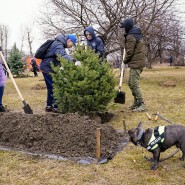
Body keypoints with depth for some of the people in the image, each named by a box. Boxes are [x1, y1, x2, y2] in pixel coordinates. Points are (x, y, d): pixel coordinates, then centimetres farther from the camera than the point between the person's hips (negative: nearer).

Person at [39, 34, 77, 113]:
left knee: (50, 88, 16)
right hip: (48, 68, -11)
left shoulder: (59, 44, 14)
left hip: (46, 67, 11)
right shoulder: (58, 45, -19)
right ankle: (56, 107, -1)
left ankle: (49, 106, 23)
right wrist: (74, 61, -54)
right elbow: (63, 55, -40)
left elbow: (63, 55, 24)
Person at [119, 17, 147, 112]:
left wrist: (125, 61, 0)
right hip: (139, 61, 10)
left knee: (134, 84, -8)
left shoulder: (131, 36, -15)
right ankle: (136, 102, 23)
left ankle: (142, 105, -5)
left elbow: (130, 52, -15)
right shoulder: (137, 33, 17)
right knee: (130, 83, 16)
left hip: (135, 63, -10)